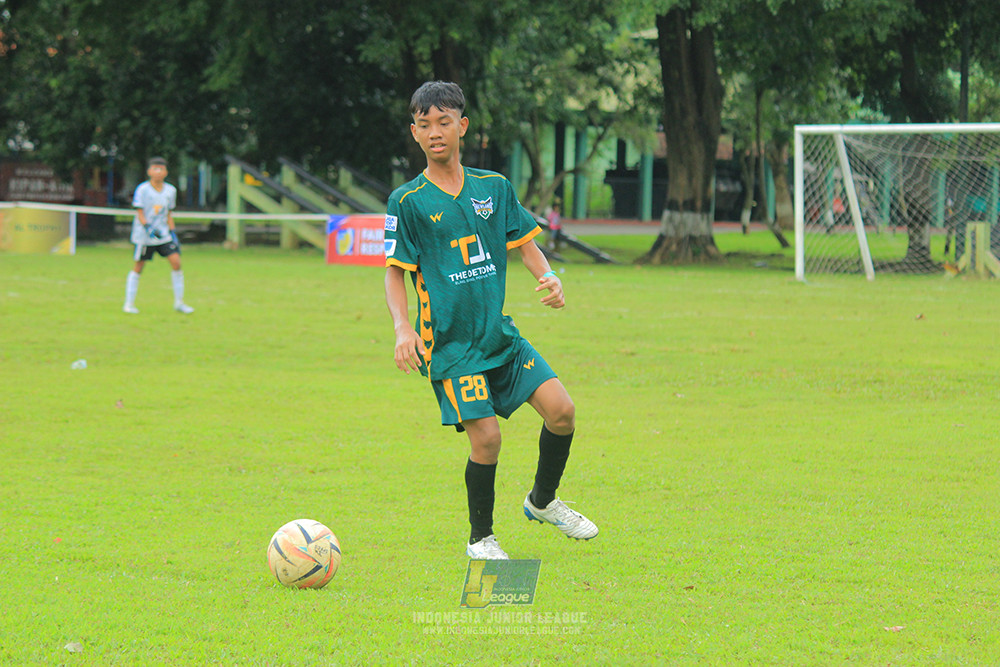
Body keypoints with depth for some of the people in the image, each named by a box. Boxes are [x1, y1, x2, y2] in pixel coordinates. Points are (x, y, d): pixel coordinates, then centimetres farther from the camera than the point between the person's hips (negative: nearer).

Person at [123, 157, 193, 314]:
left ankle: (179, 302, 3)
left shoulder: (170, 190, 6)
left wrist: (172, 233, 7)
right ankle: (129, 303, 10)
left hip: (164, 234, 4)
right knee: (138, 267, -1)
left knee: (176, 261, -8)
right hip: (144, 236, -4)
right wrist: (149, 229, -24)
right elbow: (139, 213, -10)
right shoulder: (142, 189, -8)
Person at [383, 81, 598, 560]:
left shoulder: (494, 188, 8)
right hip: (449, 341, -4)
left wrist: (547, 276, -6)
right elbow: (394, 272, -3)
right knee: (486, 436, -14)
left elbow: (524, 243, 15)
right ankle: (480, 538, 8)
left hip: (500, 332, 4)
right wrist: (402, 329, -17)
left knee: (561, 409, -8)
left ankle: (542, 501, 19)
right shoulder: (408, 201, -3)